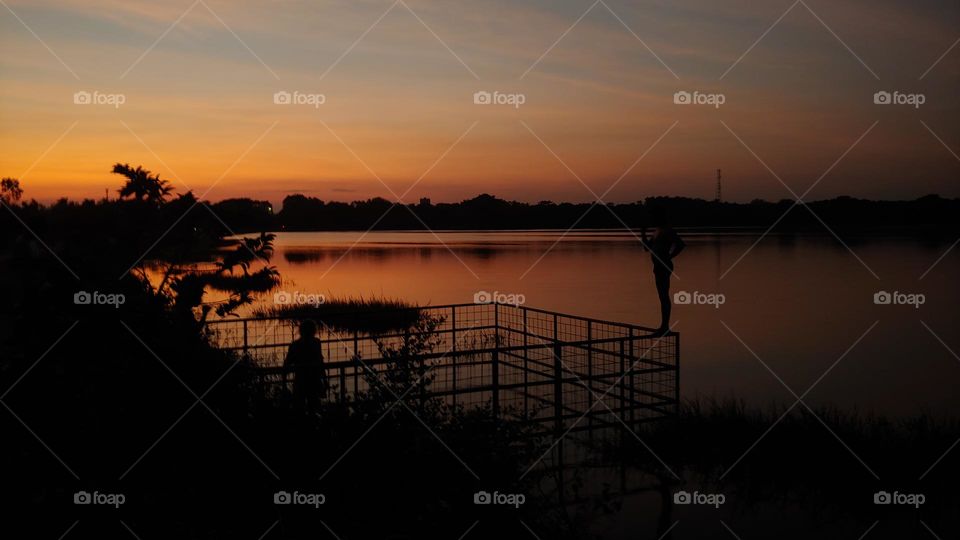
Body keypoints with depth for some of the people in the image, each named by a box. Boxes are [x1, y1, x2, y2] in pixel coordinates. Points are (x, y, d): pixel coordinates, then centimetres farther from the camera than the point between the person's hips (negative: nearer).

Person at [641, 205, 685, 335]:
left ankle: (665, 326, -6)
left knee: (664, 296, -8)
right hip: (658, 266, 10)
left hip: (664, 266, -10)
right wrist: (643, 234, 10)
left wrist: (670, 256, -17)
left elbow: (681, 244, -23)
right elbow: (647, 247, 23)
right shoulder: (656, 231, 16)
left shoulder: (667, 231, -13)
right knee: (662, 296, 12)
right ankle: (664, 326, 17)